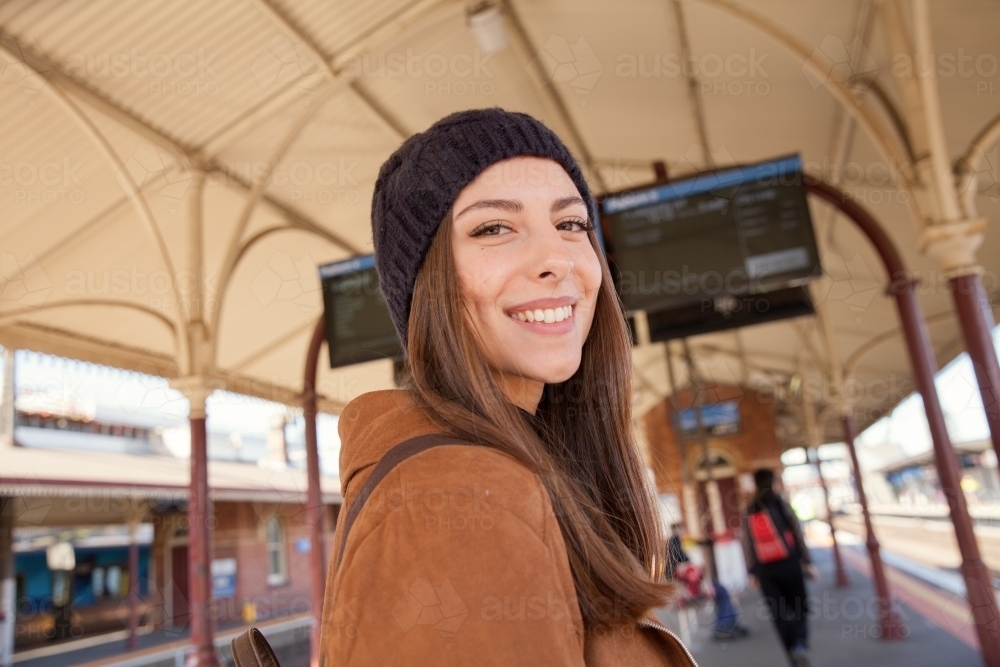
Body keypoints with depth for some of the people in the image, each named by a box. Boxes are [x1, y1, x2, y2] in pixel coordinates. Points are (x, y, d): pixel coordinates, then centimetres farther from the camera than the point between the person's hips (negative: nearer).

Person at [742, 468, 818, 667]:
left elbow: (747, 545, 4)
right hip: (789, 564, -2)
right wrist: (807, 562, 1)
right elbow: (797, 533, -4)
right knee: (799, 608, 11)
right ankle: (801, 643, -13)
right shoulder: (780, 503, -2)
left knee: (779, 615, 8)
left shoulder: (748, 511, 6)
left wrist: (753, 572, 9)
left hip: (765, 570, 2)